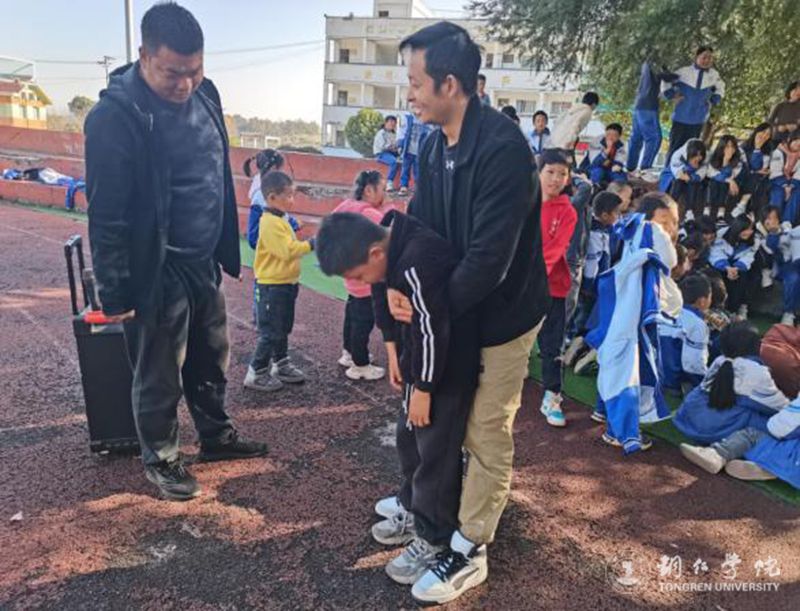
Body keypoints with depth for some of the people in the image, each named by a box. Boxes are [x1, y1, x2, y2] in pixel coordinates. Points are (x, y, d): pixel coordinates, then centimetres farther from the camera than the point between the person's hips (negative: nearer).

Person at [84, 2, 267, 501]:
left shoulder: (204, 95, 2)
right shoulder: (116, 115, -19)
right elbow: (107, 214, -17)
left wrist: (229, 250, 15)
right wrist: (116, 291, -15)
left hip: (204, 263, 7)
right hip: (156, 272, -7)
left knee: (211, 358, 21)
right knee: (159, 376, 10)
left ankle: (217, 435, 43)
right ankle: (161, 458, 33)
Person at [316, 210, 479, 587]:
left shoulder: (418, 264, -33)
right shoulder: (386, 243, -3)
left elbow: (433, 331, -27)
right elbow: (385, 302, 11)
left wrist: (423, 389, -16)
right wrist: (394, 353, 8)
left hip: (447, 368, -9)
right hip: (421, 360, 9)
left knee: (435, 452, 2)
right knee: (409, 438, 20)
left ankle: (433, 540, 20)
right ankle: (412, 509, 40)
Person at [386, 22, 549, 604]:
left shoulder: (503, 148, -26)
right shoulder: (437, 142, 1)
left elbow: (490, 256, -29)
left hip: (502, 313, -7)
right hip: (457, 309, 8)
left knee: (487, 433, 6)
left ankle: (469, 552, 22)